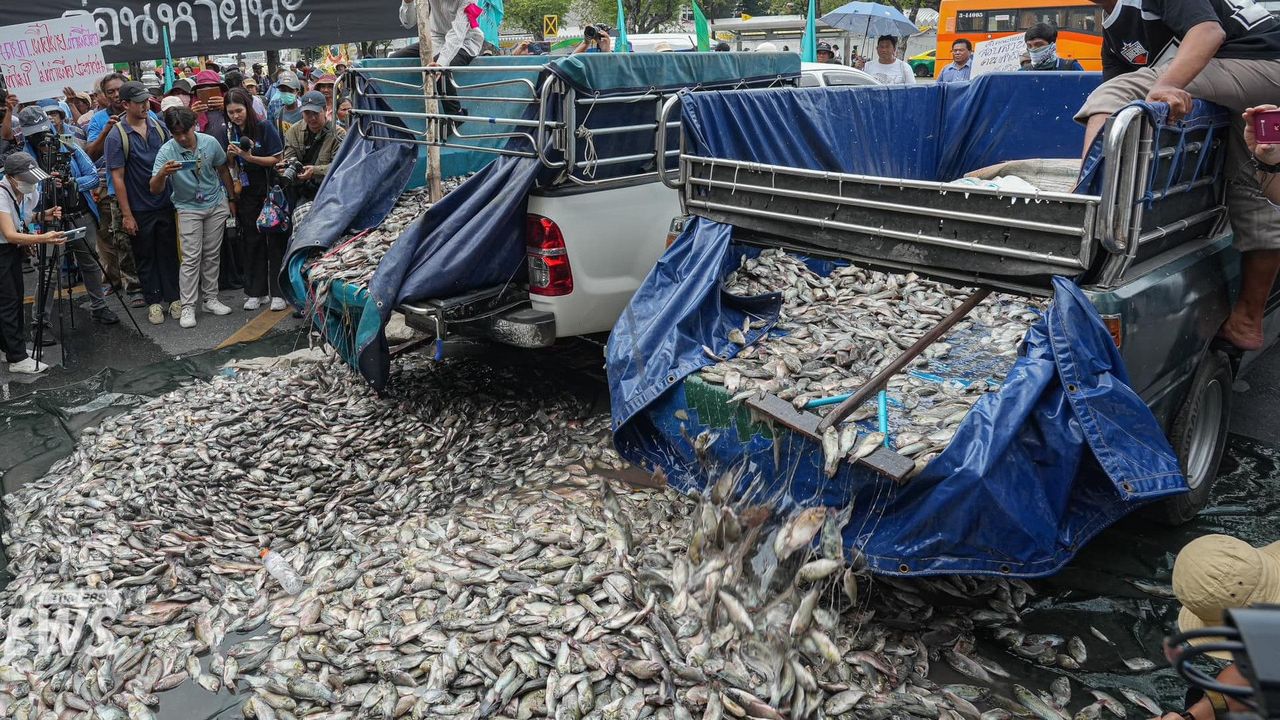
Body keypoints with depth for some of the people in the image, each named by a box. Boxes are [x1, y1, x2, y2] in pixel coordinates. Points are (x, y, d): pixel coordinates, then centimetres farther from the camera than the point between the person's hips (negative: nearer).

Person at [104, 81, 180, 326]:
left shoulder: (158, 127, 2)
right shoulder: (116, 136, -11)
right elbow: (117, 177, -11)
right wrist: (127, 214, -13)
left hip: (164, 203, 4)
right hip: (139, 209, -3)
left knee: (168, 252, 10)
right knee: (145, 257, 8)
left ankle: (173, 297, 20)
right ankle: (154, 301, 18)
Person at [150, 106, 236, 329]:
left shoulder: (210, 142, -10)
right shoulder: (166, 151, -17)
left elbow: (223, 171, 8)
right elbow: (155, 189, -22)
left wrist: (231, 198, 12)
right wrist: (162, 173, -43)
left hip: (216, 204, 3)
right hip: (188, 208, -2)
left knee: (212, 255, 8)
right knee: (191, 258, -7)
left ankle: (211, 299, 18)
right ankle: (188, 307, -3)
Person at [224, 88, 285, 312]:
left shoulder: (265, 128, -9)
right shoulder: (232, 132, 5)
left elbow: (277, 159, -12)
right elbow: (232, 167, 12)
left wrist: (250, 158, -21)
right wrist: (231, 155, -8)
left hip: (270, 192, -4)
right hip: (248, 195, 5)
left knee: (274, 241, 0)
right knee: (252, 242, 8)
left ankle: (277, 292, 6)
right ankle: (256, 292, 15)